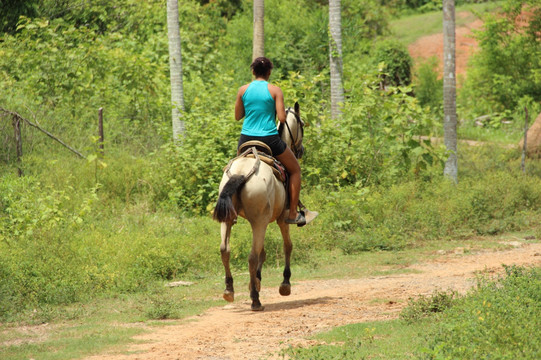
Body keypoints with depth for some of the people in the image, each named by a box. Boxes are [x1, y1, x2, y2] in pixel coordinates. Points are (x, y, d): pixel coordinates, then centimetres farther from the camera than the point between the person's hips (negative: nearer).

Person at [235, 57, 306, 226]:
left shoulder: (243, 90, 2)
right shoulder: (275, 90, -6)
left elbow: (237, 116, 8)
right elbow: (282, 118, -11)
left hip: (246, 139, 3)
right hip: (269, 139, -3)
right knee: (295, 169, 18)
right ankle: (292, 213, 13)